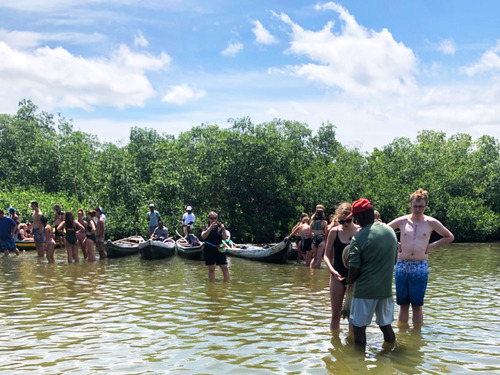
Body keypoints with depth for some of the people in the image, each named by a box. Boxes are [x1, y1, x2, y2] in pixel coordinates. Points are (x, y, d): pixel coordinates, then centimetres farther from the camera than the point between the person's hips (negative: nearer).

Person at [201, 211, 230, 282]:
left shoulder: (220, 227, 8)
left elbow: (224, 238, -1)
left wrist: (223, 229, -16)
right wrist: (210, 228, -21)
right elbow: (203, 236, -14)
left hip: (219, 250, 1)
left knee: (225, 268, -5)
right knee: (211, 269, 4)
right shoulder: (206, 228, 5)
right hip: (209, 251, -1)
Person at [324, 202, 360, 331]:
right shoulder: (334, 232, -5)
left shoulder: (360, 231, -6)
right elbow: (327, 255, 0)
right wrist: (333, 270, -17)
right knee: (336, 314, 7)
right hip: (338, 276, 0)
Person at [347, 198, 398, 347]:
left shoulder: (358, 238, -16)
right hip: (386, 288, 6)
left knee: (359, 326, 7)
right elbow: (394, 261, 13)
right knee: (386, 325, 19)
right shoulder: (390, 231, 3)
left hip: (365, 290, -6)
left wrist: (349, 281, 6)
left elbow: (353, 270, -15)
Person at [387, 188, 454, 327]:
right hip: (401, 266, 1)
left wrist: (432, 245, 4)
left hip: (420, 267, -1)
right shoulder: (402, 221, 4)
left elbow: (450, 237, 14)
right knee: (403, 304, 6)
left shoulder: (431, 223, 3)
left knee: (417, 305, 3)